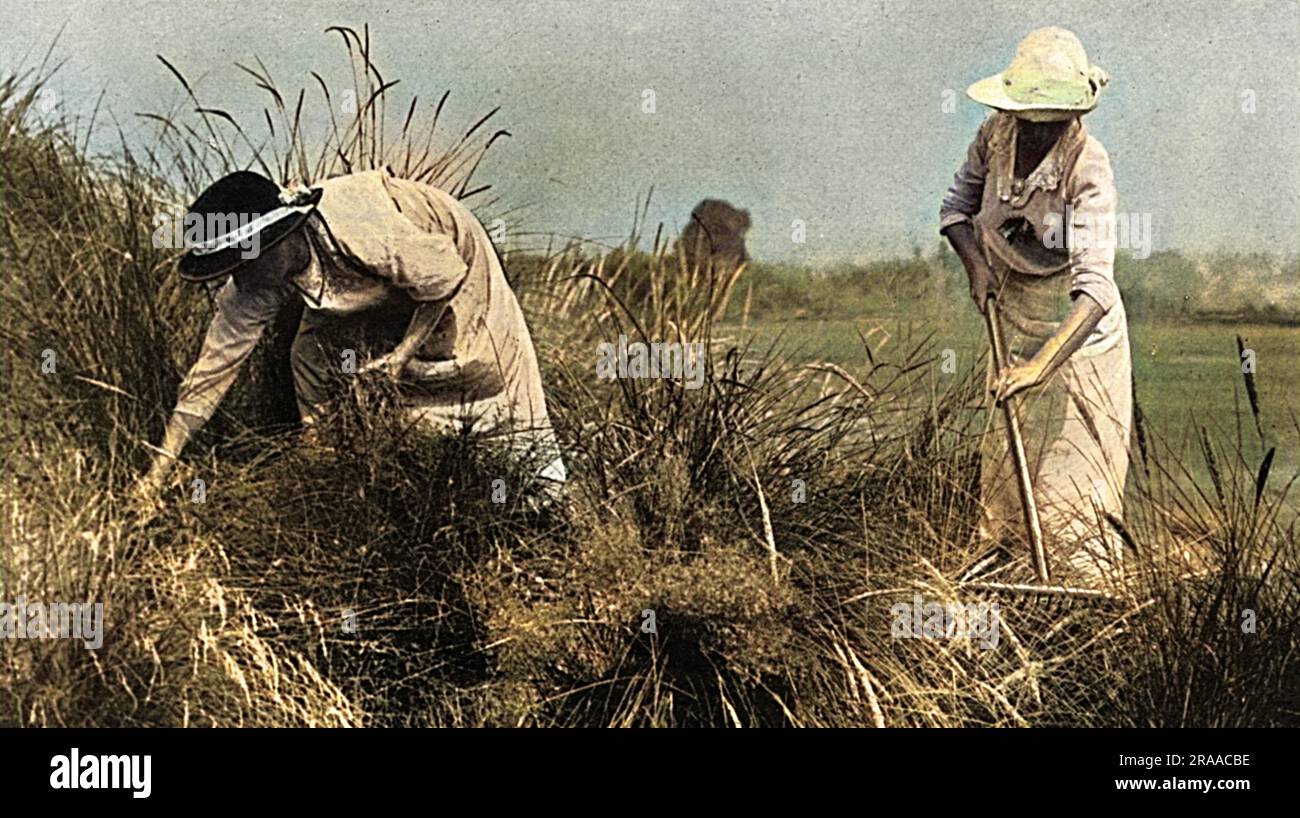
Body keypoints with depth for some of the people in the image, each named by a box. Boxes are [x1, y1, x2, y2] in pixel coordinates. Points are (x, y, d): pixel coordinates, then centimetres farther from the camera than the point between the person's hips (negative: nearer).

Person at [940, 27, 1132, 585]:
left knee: (1069, 496, -4)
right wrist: (976, 263, -10)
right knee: (1003, 478, 18)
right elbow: (956, 207, 10)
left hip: (1077, 343, -6)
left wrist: (1041, 364, -44)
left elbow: (1094, 288, -34)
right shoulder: (996, 135, -9)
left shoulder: (1088, 167, -27)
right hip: (1018, 335, 6)